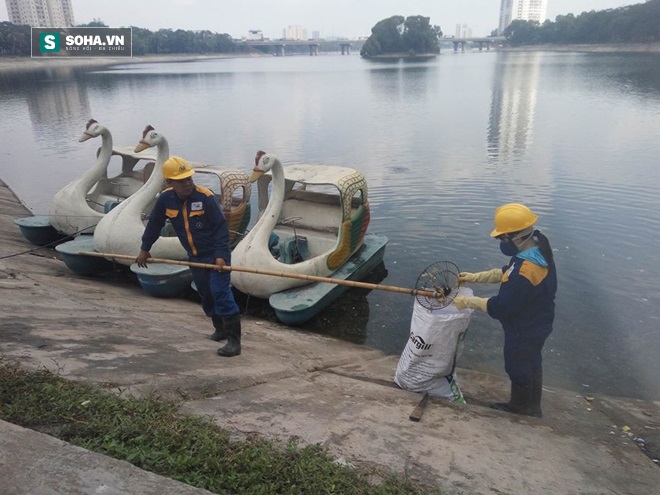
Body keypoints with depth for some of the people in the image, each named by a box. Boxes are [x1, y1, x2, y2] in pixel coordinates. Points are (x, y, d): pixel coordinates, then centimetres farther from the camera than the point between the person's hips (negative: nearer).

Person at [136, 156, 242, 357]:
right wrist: (144, 249, 14)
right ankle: (220, 329, 36)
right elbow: (154, 224, 9)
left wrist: (221, 255, -25)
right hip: (194, 256, 6)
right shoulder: (165, 199, -6)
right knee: (205, 294, 16)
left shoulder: (206, 197, -21)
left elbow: (221, 227, -19)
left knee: (220, 292, -14)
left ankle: (234, 339, -11)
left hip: (216, 255, -6)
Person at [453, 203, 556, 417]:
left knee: (518, 368, 17)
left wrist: (468, 301, -20)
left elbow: (500, 307, -31)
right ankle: (532, 407, 51)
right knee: (531, 364, 27)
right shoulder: (536, 247, -9)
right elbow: (506, 272, 5)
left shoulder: (525, 273, -40)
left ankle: (520, 406, 44)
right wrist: (476, 277, 0)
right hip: (535, 325, 9)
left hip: (524, 331, -9)